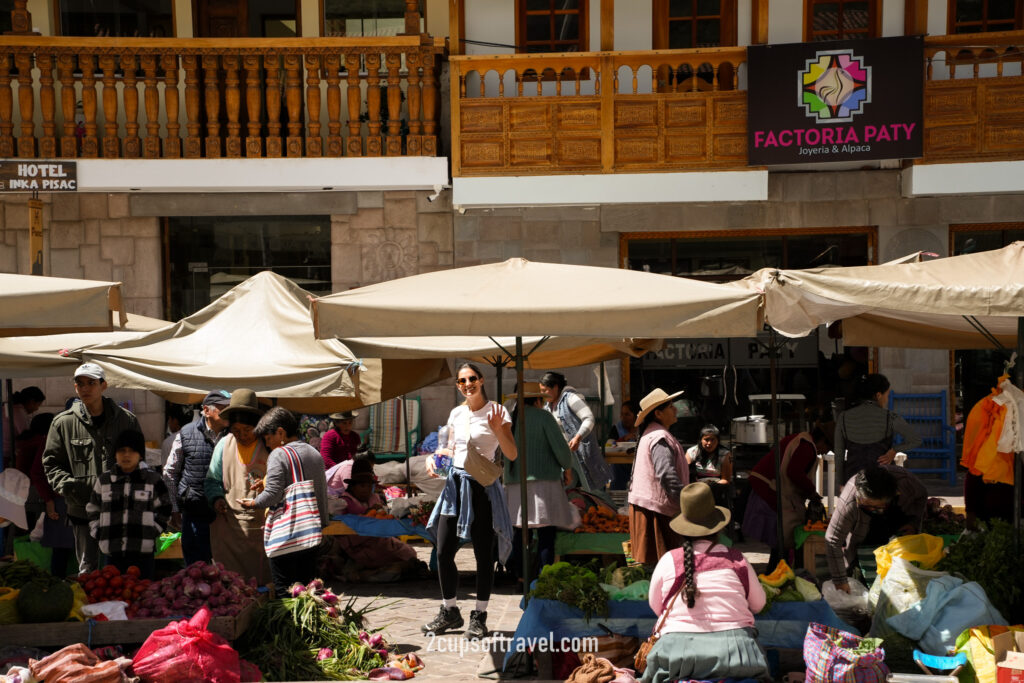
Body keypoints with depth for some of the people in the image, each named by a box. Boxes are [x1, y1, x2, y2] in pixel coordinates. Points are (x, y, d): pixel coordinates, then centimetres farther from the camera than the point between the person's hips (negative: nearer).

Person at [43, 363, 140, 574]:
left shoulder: (126, 420, 3)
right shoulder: (63, 423, 2)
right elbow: (51, 463, 8)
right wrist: (67, 486, -9)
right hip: (82, 509, 0)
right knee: (87, 568, 10)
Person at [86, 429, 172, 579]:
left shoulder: (153, 479, 3)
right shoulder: (103, 480, 9)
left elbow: (164, 510, 9)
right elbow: (92, 510, 19)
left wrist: (153, 531, -1)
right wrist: (97, 533, 8)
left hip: (144, 551, -2)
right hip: (112, 551, 2)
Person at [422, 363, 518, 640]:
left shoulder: (496, 412, -5)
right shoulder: (456, 413, 11)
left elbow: (512, 455, -9)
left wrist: (498, 430, -24)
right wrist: (433, 458, 4)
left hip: (483, 486, -5)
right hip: (455, 484, 5)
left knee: (483, 555, 3)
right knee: (443, 552, 5)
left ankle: (479, 617, 17)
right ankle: (450, 612, 22)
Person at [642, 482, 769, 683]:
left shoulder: (669, 560, -1)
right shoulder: (736, 560, 1)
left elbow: (655, 606, 12)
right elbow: (758, 604, 15)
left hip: (678, 657, 0)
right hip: (733, 653, 0)